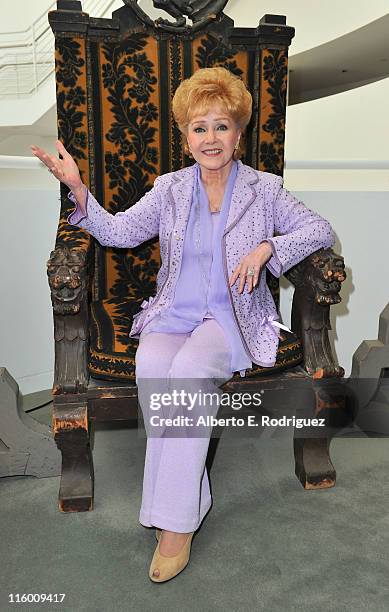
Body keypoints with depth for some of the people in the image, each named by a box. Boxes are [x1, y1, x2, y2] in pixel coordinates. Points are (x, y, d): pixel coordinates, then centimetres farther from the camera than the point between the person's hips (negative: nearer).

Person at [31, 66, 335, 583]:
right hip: (174, 312, 2)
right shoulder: (170, 188, 11)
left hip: (234, 316, -2)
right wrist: (77, 188, -14)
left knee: (190, 367, -33)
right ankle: (193, 497, -14)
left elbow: (320, 230, 4)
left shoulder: (264, 188, 7)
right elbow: (118, 232, 1)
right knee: (150, 366, -30)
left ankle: (176, 520, -20)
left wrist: (266, 246, -12)